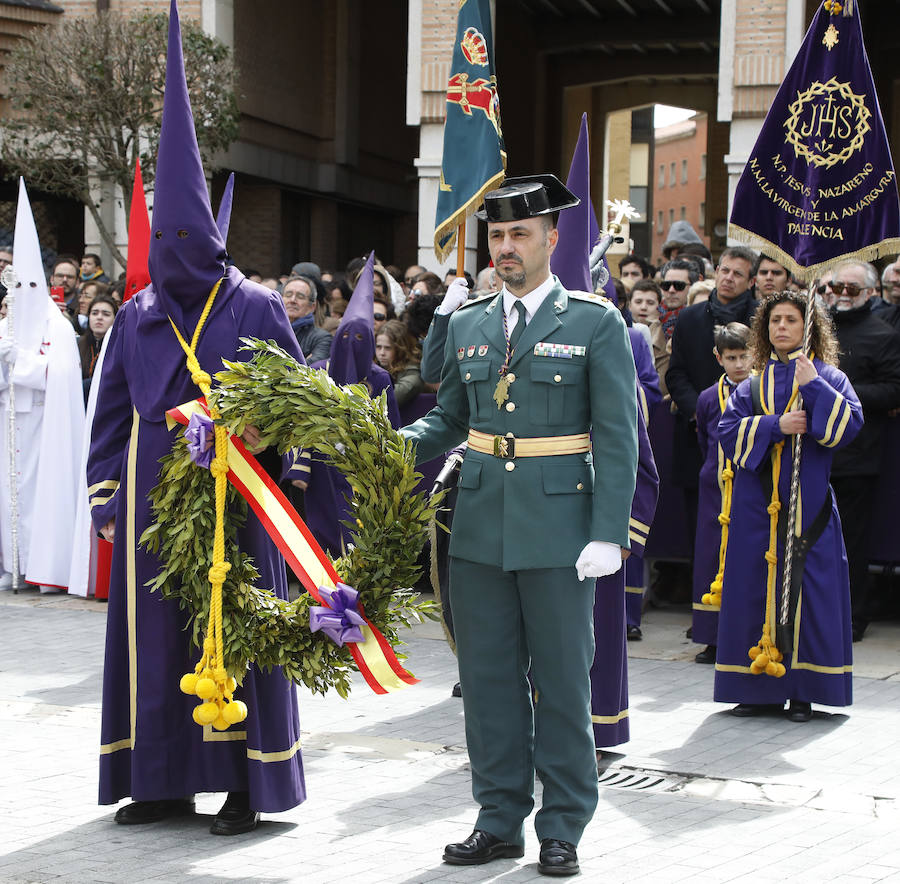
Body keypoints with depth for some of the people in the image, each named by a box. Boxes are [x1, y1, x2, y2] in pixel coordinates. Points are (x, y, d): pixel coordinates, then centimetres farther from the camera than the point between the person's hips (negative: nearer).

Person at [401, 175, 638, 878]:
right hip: (481, 526, 4)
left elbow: (617, 437, -5)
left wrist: (609, 534, -12)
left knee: (562, 680, 4)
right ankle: (500, 820, 20)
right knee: (488, 678, 9)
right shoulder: (467, 324, 11)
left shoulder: (596, 323, -2)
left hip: (558, 528, -4)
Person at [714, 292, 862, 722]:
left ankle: (802, 691, 0)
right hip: (757, 506, 2)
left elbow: (850, 424, -7)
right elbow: (729, 432, 1)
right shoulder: (752, 386, 14)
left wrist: (814, 387, -15)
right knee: (757, 589, 1)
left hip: (808, 504, -2)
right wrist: (776, 426, -12)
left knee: (805, 590, -5)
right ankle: (762, 688, 8)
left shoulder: (828, 377, 8)